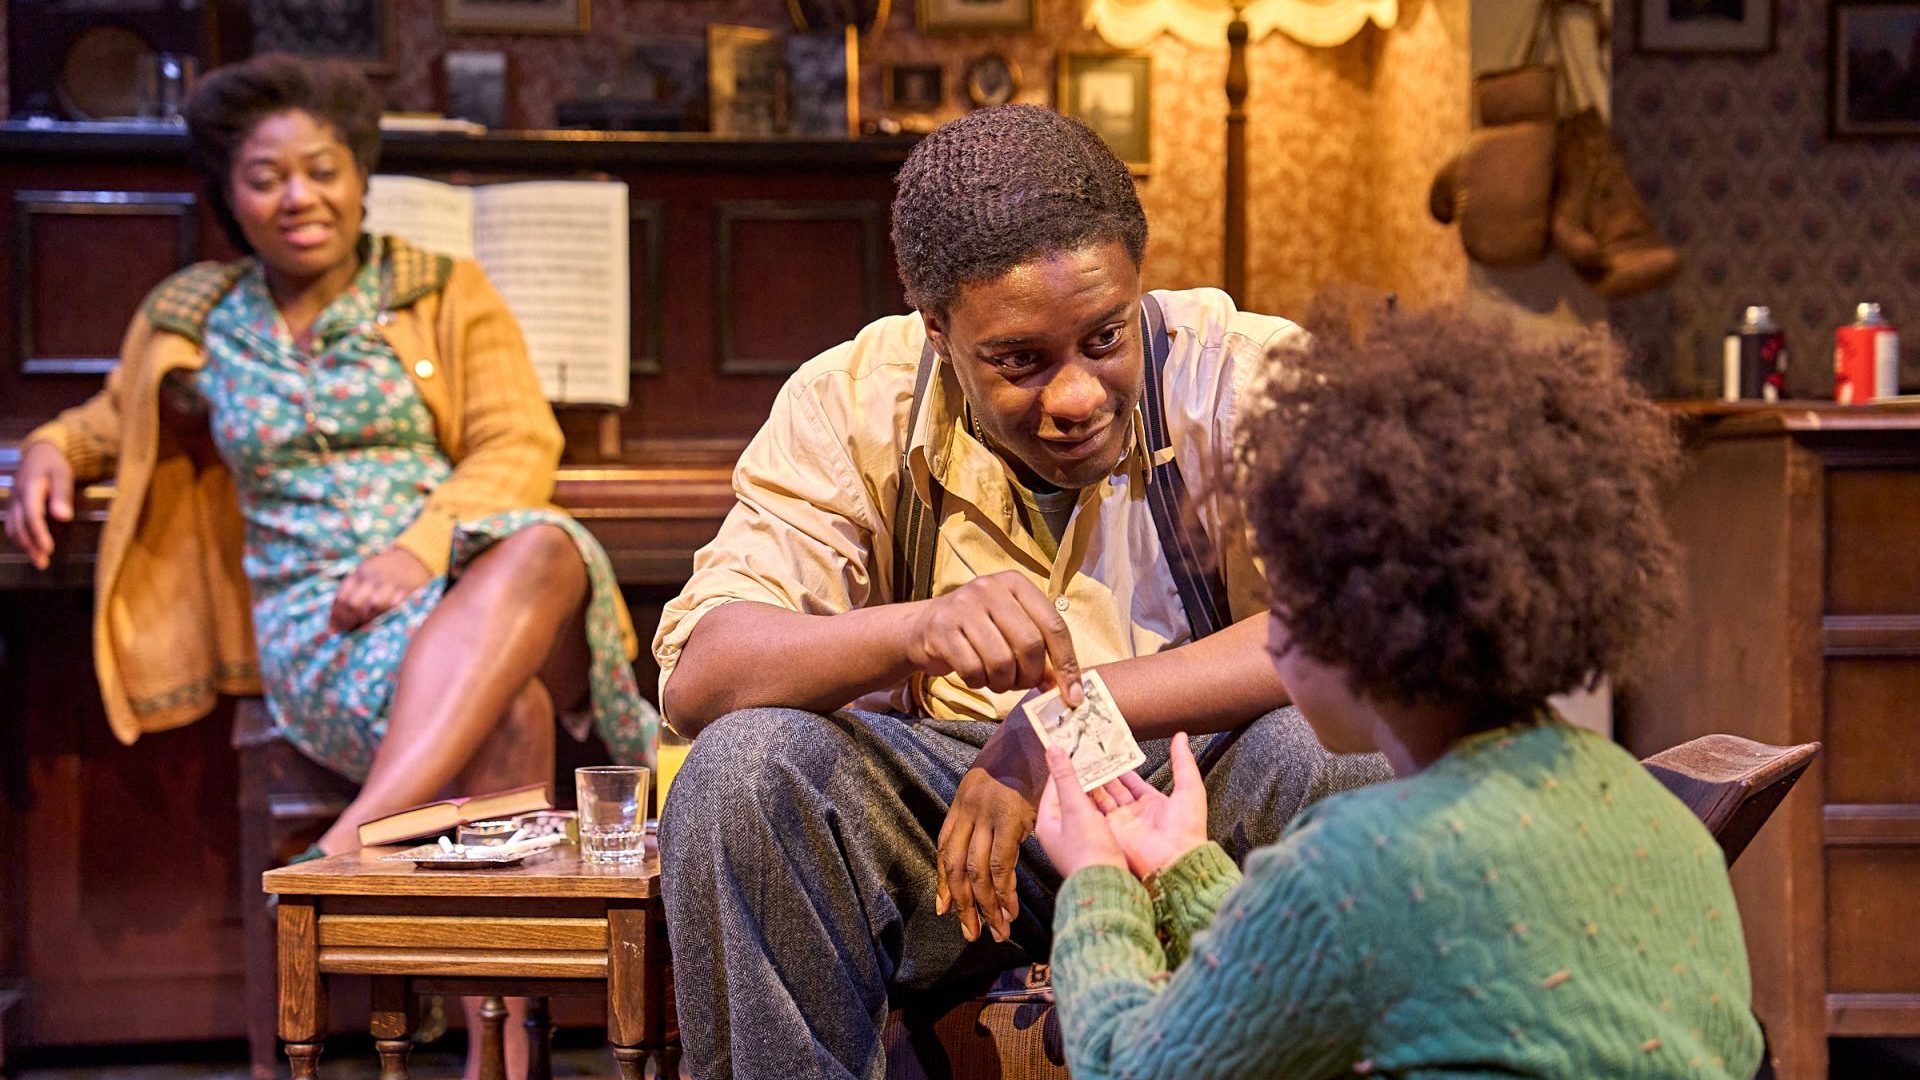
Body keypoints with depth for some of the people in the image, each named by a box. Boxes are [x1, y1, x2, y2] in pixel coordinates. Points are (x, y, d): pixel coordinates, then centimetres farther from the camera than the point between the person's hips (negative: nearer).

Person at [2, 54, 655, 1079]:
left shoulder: (448, 295, 13)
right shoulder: (195, 326, 18)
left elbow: (519, 448, 2)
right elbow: (115, 418, 37)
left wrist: (421, 547, -17)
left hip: (476, 576, 0)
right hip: (318, 630, 0)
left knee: (544, 546, -41)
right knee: (506, 706, -38)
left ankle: (351, 843, -54)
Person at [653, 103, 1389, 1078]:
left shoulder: (1245, 378, -10)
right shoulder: (851, 405, -5)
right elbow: (696, 675, -16)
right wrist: (917, 630, -36)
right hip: (935, 805, 1)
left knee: (1339, 759, -32)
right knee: (741, 771, -27)